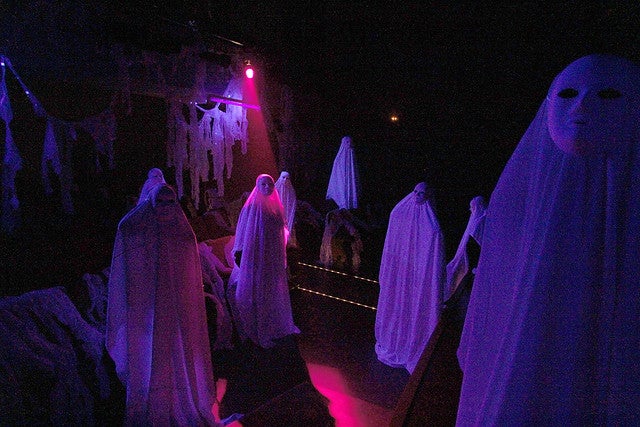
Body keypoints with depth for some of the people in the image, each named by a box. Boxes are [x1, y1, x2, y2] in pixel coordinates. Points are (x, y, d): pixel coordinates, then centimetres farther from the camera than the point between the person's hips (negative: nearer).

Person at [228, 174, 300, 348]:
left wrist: (281, 253, 15)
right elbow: (243, 233, -8)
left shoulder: (277, 206, 8)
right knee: (257, 290, 2)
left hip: (274, 257, 6)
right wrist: (239, 254, -11)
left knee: (274, 290, 14)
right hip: (256, 255, -6)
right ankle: (257, 329, 13)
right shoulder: (252, 207, -9)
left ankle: (275, 325, 29)